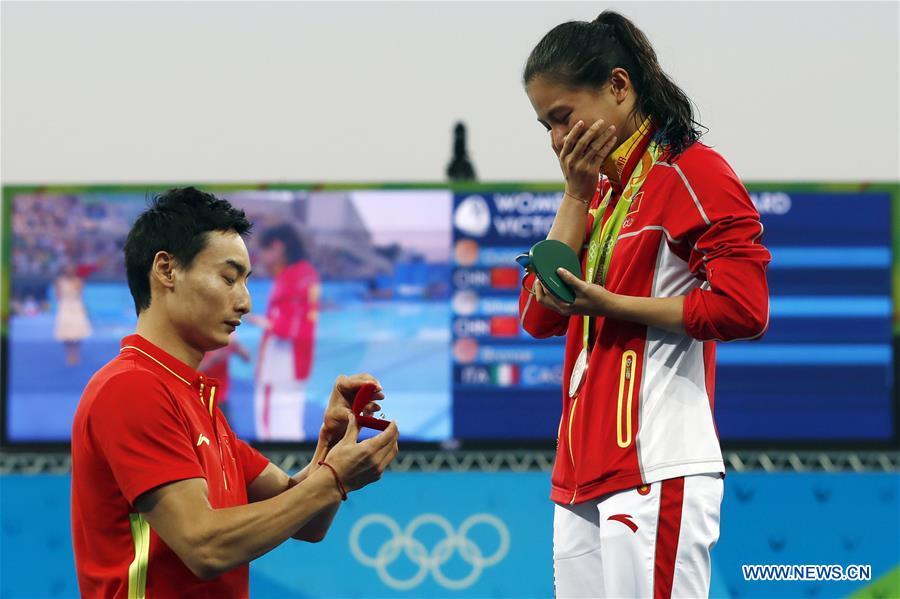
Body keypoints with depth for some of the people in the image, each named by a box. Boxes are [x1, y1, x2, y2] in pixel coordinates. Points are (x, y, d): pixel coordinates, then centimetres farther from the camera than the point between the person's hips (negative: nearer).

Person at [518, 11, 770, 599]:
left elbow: (743, 307, -14)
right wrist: (577, 194, 4)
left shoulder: (692, 171, -5)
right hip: (585, 472, 8)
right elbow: (540, 315, 11)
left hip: (657, 472, -8)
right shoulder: (602, 190, 19)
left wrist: (609, 304, -13)